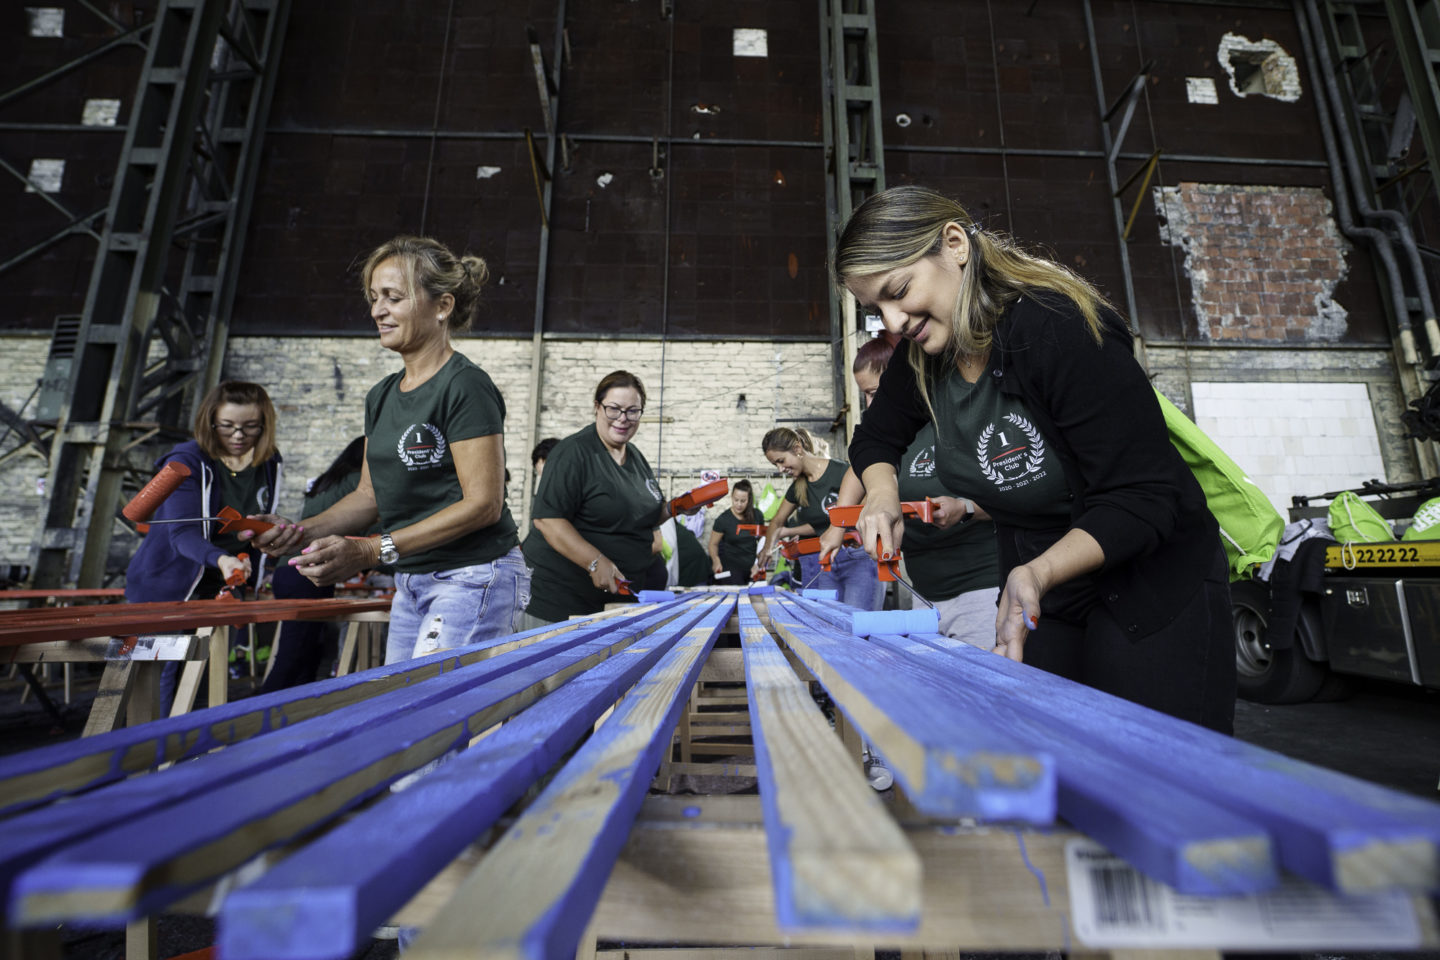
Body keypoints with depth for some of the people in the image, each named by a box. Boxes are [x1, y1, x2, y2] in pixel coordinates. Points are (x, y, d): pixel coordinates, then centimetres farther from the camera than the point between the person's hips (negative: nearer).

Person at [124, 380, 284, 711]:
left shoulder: (270, 464, 1)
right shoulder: (186, 462, -13)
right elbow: (183, 533, -26)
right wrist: (220, 559, -43)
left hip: (222, 592, 4)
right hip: (166, 590, -3)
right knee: (162, 682, -2)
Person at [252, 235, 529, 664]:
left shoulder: (466, 387, -14)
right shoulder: (381, 396, 13)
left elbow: (483, 504, -20)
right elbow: (370, 495, 16)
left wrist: (369, 550, -20)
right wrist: (302, 532, -1)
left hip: (473, 579, -8)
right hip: (410, 584, 9)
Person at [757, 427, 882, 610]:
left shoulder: (842, 472, -9)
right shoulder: (798, 487, 12)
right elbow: (777, 521, 25)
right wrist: (768, 547, 11)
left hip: (859, 560, -6)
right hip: (826, 564, 6)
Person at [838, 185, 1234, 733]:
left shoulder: (1060, 329, -26)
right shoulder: (920, 362, -5)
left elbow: (1144, 498, -26)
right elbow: (875, 439, 12)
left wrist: (1038, 573, -40)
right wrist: (882, 495, -10)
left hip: (1154, 588, -5)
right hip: (1034, 590, 6)